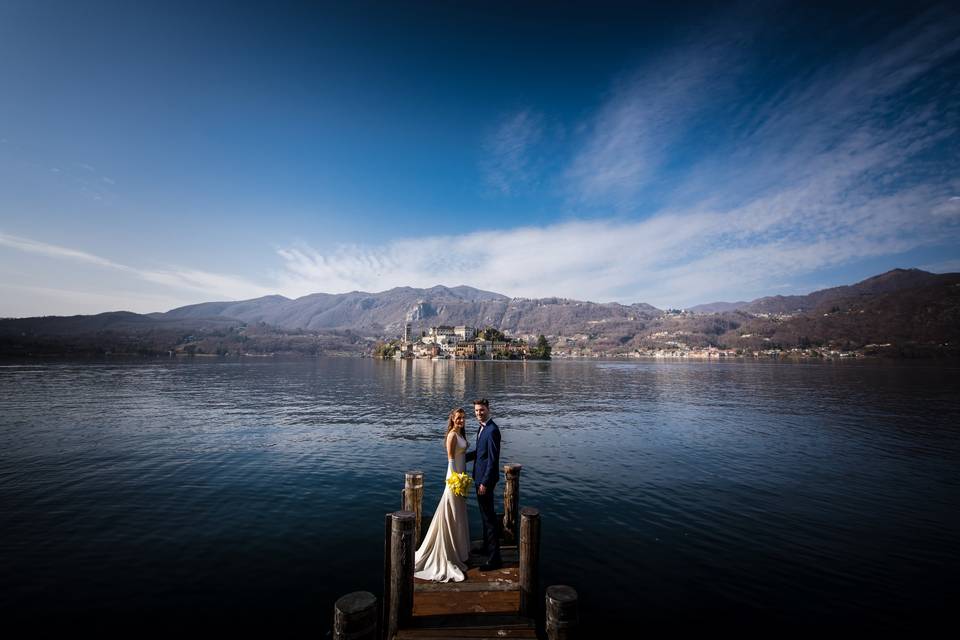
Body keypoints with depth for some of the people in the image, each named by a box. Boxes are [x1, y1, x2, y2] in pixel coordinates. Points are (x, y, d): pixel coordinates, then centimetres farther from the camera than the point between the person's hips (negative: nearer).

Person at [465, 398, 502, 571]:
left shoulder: (492, 430, -22)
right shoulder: (483, 427, 8)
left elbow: (493, 459, -23)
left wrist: (485, 483, -22)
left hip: (486, 478, -10)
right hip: (480, 477, 10)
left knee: (489, 516, -2)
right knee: (485, 514, 22)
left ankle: (494, 558, 9)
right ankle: (487, 547, 38)